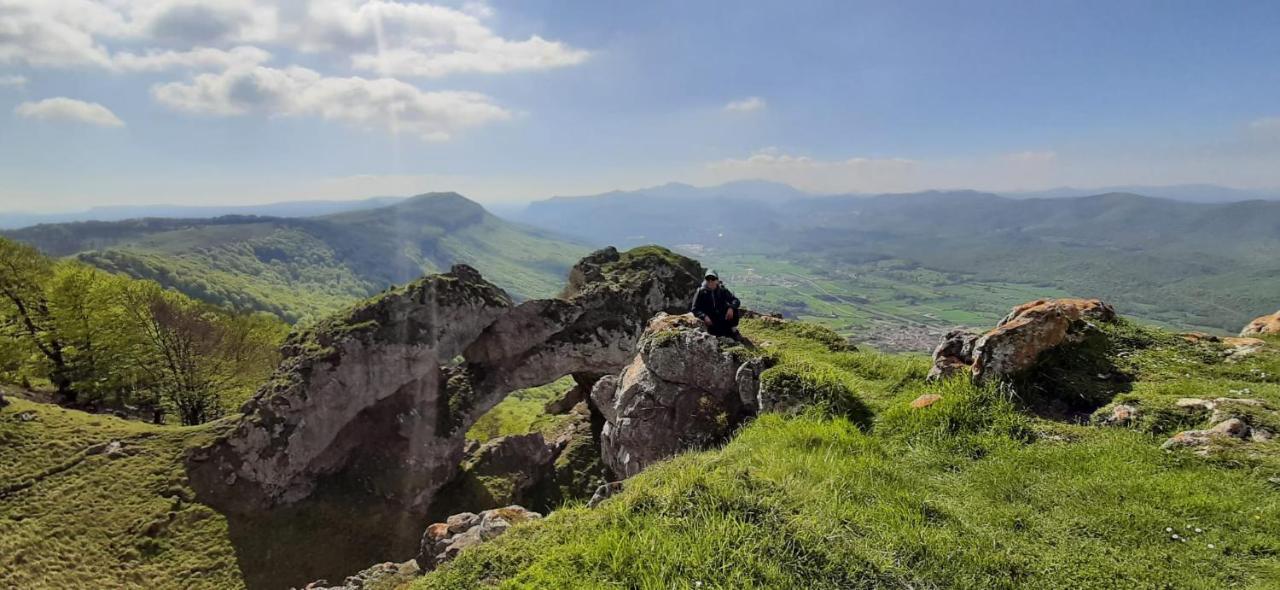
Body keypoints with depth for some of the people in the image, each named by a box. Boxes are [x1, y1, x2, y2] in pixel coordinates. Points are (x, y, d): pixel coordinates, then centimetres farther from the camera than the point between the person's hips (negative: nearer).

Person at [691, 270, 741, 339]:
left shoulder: (723, 290, -3)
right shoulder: (701, 292, -8)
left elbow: (736, 301, -6)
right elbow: (694, 309, -9)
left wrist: (731, 308, -30)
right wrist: (704, 317, -28)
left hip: (723, 317, 2)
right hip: (710, 320, -1)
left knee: (733, 309, -24)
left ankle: (734, 330, -4)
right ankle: (729, 332, 4)